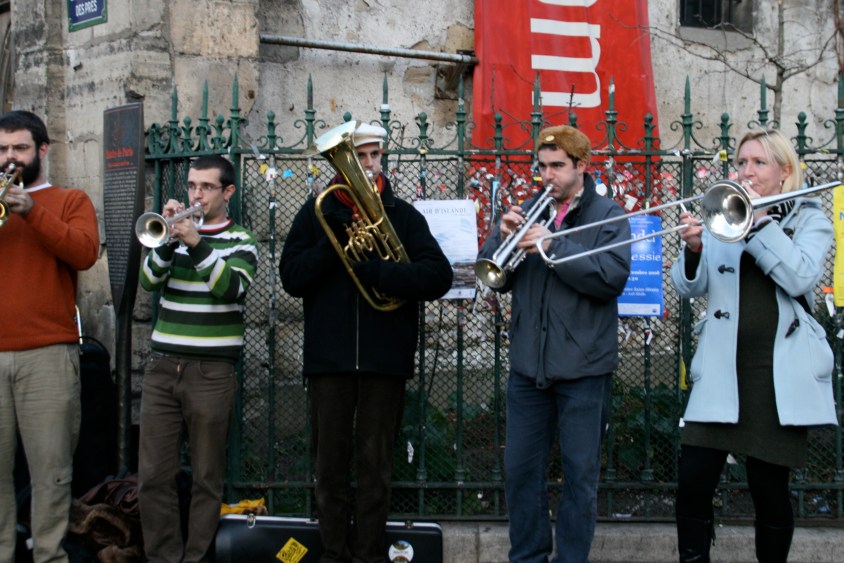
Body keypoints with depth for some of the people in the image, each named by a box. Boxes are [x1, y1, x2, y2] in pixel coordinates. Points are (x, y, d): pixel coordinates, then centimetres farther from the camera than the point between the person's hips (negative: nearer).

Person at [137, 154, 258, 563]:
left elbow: (231, 288, -16)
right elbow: (149, 280, -3)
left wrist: (197, 243, -24)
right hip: (162, 369, 3)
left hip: (212, 373, -3)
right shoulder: (176, 233, 13)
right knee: (152, 477, 0)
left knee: (207, 479, 1)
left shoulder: (241, 242, 4)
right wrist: (169, 238, -16)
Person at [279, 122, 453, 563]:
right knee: (330, 464, 5)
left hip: (384, 358, -1)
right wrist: (332, 244, -15)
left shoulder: (403, 215, 5)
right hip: (328, 357, 1)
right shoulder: (317, 212, 8)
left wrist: (376, 269, -19)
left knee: (375, 465, 3)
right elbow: (291, 278, -1)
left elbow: (438, 277, -8)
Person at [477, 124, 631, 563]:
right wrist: (504, 239, -14)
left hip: (584, 367, -4)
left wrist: (552, 245, -21)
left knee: (580, 474, 3)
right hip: (528, 363, 4)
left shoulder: (608, 216, 0)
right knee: (520, 470, 8)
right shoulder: (527, 212, 11)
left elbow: (613, 278, -16)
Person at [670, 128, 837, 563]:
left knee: (769, 488, 3)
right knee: (693, 482, -5)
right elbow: (689, 286, 4)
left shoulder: (810, 220, 6)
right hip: (722, 371, 2)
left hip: (779, 375, -2)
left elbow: (799, 278, -13)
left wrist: (759, 222, -14)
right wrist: (693, 250, -15)